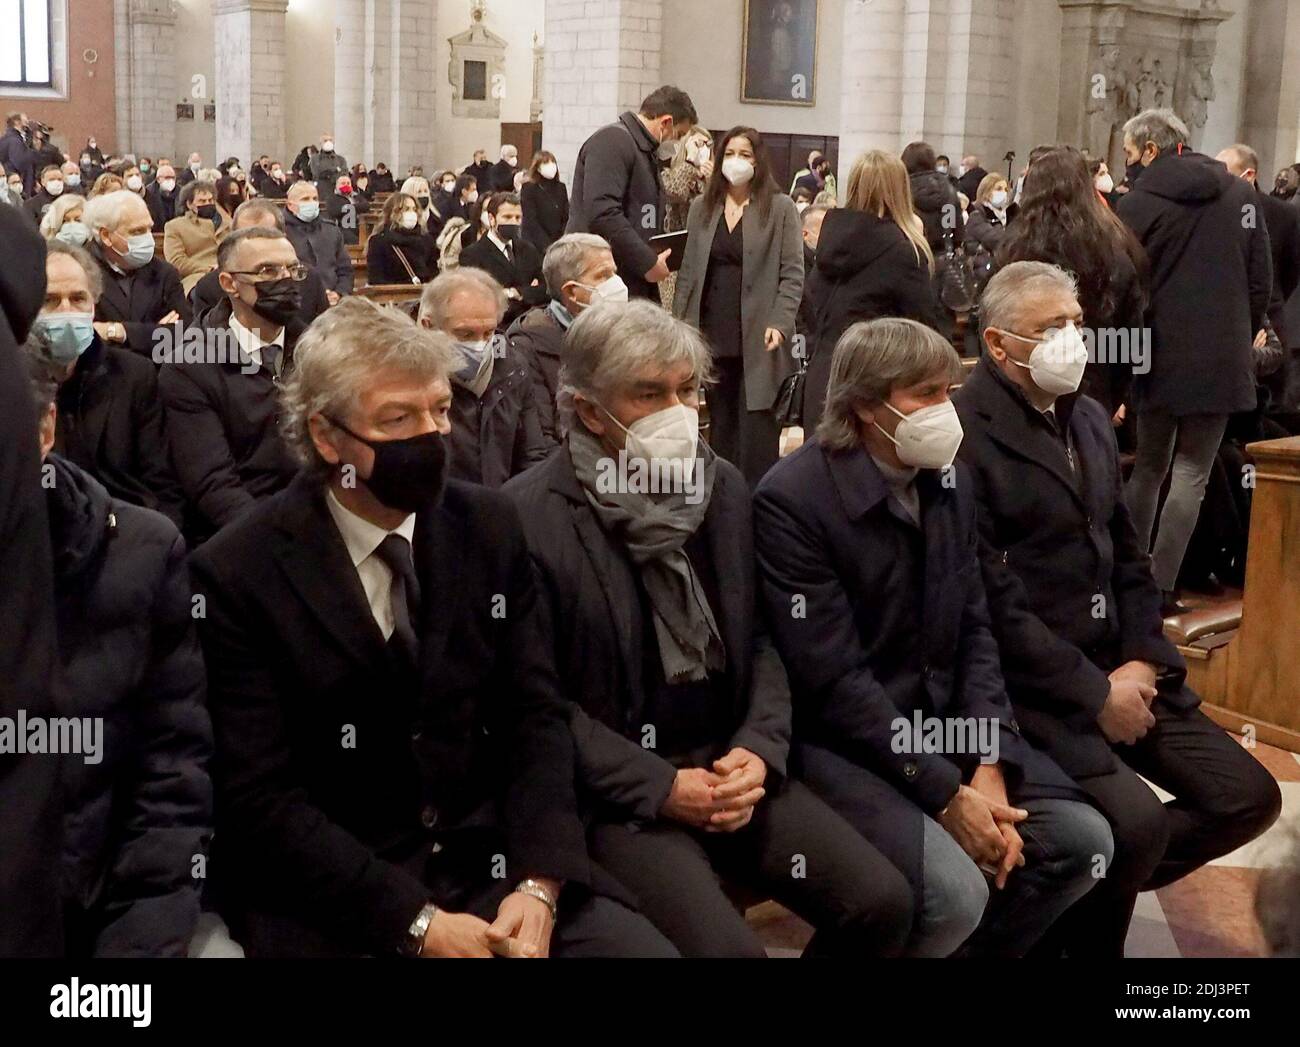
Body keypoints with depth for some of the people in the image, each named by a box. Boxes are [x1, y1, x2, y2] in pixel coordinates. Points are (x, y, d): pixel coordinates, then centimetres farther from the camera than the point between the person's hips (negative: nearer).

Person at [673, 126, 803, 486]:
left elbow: (792, 274, -3)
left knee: (757, 428, -5)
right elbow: (688, 271, 13)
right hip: (713, 335, 4)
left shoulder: (780, 208, 1)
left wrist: (779, 323, -14)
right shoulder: (701, 208, 13)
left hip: (758, 339, -4)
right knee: (720, 426, 9)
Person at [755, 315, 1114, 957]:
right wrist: (946, 794, -20)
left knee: (1082, 841, -6)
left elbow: (974, 630, 6)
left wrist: (989, 765, -8)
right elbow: (833, 680, -20)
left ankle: (975, 950, 16)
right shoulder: (792, 499, -18)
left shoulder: (950, 485, 5)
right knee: (956, 892, -26)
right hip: (841, 739, -7)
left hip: (942, 722, 7)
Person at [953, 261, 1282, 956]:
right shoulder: (964, 436, -15)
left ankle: (1090, 888, 18)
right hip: (1029, 684, -8)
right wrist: (1095, 693, -14)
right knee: (1138, 821, -25)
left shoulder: (1089, 419, 13)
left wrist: (1141, 663, 1)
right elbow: (992, 602, -18)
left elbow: (1126, 557, 17)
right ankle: (1080, 931, 5)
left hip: (1119, 667, 9)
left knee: (1249, 797, 3)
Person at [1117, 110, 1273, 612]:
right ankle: (1162, 586, 3)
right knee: (1191, 474, 5)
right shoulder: (1241, 194, 3)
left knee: (1148, 467, 15)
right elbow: (1261, 282, 4)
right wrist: (1240, 338, 15)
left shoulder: (1140, 202, -8)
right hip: (1222, 358, 1)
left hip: (1160, 356, -1)